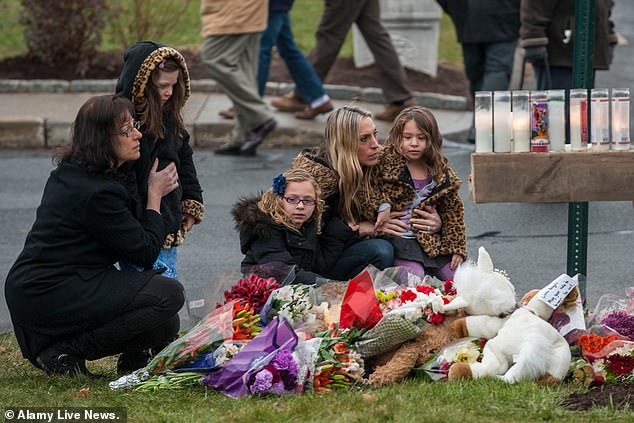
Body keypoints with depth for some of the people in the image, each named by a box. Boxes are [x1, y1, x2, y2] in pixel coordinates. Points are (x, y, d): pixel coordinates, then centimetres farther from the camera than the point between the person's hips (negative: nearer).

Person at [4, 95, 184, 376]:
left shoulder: (68, 173, 13)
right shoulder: (98, 192, -18)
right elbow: (145, 252, -11)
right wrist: (155, 195, 1)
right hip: (48, 298, -10)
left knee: (167, 328, 13)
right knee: (168, 294, -18)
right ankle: (66, 352, -11)